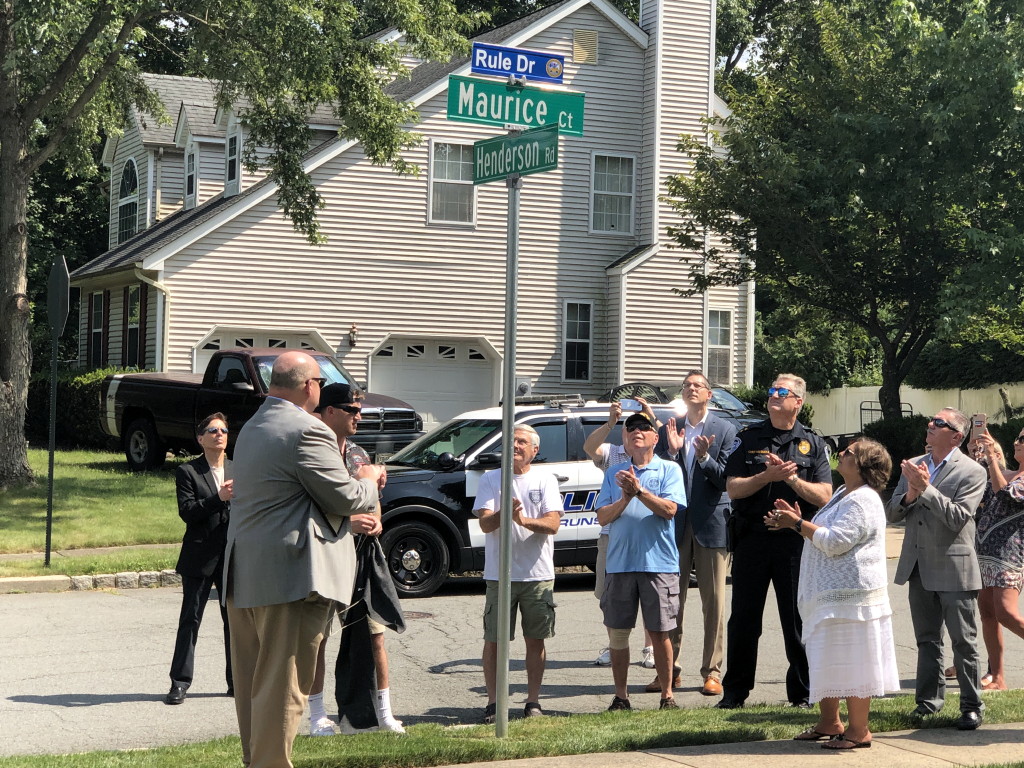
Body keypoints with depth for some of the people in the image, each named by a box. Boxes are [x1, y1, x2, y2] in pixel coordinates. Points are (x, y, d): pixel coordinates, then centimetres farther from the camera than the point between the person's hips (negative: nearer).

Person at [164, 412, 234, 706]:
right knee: (190, 619, 0)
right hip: (200, 557, -4)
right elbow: (187, 512, -13)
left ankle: (237, 680, 19)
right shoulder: (188, 472, -2)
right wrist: (219, 498, -24)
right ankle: (180, 682, 6)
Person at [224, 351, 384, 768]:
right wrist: (368, 480, 9)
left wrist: (348, 520, 19)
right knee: (283, 686, -4)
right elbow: (346, 498, -12)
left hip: (243, 575, 10)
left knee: (252, 683, 15)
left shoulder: (252, 428, 17)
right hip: (289, 576, -10)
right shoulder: (307, 430, -15)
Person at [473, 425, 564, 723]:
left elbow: (553, 524, -7)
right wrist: (503, 513, -28)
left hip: (538, 574, 0)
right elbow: (484, 523, -6)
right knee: (494, 640, 1)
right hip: (499, 573, 0)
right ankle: (493, 702, 10)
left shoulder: (545, 480, 4)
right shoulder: (491, 479, 4)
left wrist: (525, 520, -26)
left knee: (536, 639, 5)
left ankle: (533, 701, 14)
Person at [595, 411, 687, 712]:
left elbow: (669, 509, -10)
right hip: (620, 563, 3)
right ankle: (620, 696, 14)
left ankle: (667, 695, 11)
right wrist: (625, 498, -12)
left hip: (659, 563, -3)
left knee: (660, 633, 1)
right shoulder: (613, 473, 13)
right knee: (617, 633, 4)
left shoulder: (669, 470, 4)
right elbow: (603, 517, 5)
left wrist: (639, 490, -19)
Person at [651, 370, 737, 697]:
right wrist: (672, 450, -12)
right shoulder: (668, 430, 9)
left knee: (714, 601, 0)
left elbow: (727, 478, -3)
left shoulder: (725, 430, 3)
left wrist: (705, 457, -19)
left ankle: (711, 671, 7)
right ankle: (669, 669, 13)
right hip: (675, 524, 2)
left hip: (712, 523, -2)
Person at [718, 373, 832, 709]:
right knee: (743, 618, 6)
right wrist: (767, 476, -16)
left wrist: (792, 479, -16)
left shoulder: (813, 444, 6)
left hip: (795, 542, 0)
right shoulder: (748, 438, 6)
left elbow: (824, 495, -2)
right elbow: (733, 489, -2)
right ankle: (734, 691, 15)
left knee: (798, 619, 3)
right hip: (752, 539, 1)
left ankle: (802, 692, 14)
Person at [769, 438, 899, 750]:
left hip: (851, 595, -11)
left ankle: (859, 730, 3)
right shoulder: (842, 494, 18)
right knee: (827, 660, 16)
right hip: (830, 594, 11)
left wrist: (798, 523, -16)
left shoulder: (862, 501, -16)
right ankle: (829, 722, 26)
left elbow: (834, 542, -23)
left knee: (852, 663, -5)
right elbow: (825, 535, 24)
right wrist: (796, 521, 11)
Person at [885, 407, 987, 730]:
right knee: (927, 639, 15)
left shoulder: (972, 472, -10)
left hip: (954, 568, -6)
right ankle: (929, 699, 26)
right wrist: (910, 494, -14)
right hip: (918, 567, 6)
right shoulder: (913, 466, 7)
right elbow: (891, 513, 5)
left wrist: (926, 488, -23)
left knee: (963, 640, 2)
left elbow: (958, 517, -21)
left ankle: (971, 706, 11)